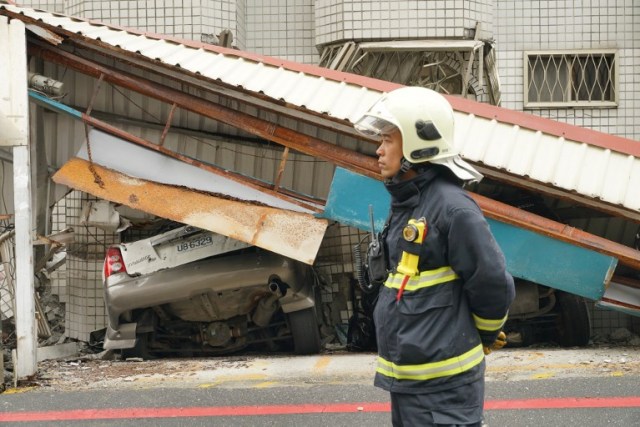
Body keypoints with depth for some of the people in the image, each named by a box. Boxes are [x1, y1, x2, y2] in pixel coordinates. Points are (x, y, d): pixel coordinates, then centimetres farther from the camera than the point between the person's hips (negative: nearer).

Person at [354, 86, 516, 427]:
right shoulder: (405, 205, 11)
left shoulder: (452, 208, -17)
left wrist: (486, 338, 1)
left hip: (443, 385, -9)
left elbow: (494, 286, -15)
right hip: (406, 379, 9)